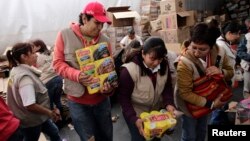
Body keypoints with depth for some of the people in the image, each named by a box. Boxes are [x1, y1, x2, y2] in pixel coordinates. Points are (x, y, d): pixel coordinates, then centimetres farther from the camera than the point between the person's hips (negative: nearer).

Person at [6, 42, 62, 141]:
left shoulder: (16, 70, 1)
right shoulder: (25, 77, -31)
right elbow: (30, 105, -35)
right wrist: (50, 113, -21)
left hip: (33, 117, 9)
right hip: (31, 121, -9)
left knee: (54, 132, 25)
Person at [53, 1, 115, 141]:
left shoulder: (105, 40, -4)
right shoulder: (65, 35, -9)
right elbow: (58, 63, -8)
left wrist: (110, 86, -18)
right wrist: (76, 74, -25)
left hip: (102, 98, 3)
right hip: (78, 101, -2)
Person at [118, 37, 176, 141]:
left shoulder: (164, 65, -11)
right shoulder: (129, 70, -28)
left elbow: (167, 87, -2)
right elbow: (123, 97, -21)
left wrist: (169, 103, -19)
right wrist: (134, 119, -29)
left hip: (157, 110, 5)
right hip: (135, 114, -5)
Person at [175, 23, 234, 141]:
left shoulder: (219, 53, -18)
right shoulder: (185, 62, -35)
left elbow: (230, 72, -1)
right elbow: (185, 93, -31)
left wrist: (220, 71, -24)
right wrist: (210, 104, -29)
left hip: (207, 102, 6)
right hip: (189, 104, -5)